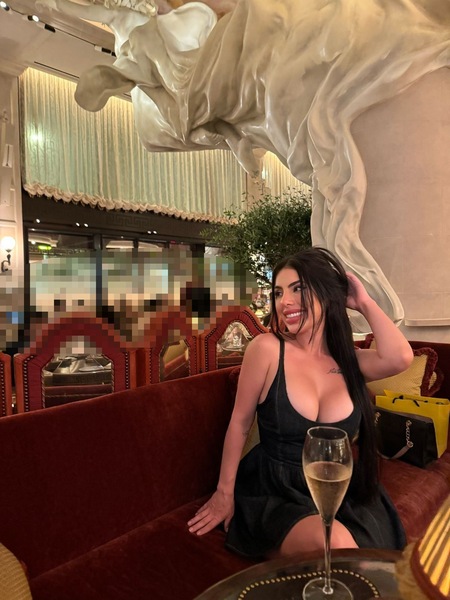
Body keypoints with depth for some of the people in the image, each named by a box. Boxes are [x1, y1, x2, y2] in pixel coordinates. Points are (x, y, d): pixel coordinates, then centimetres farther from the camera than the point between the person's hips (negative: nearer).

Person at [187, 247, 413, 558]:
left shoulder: (348, 359, -1)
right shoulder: (267, 348, -13)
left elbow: (400, 358, -22)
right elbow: (240, 423, -6)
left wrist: (365, 303, -10)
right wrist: (225, 492, -1)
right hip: (276, 494, -3)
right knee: (334, 544, -28)